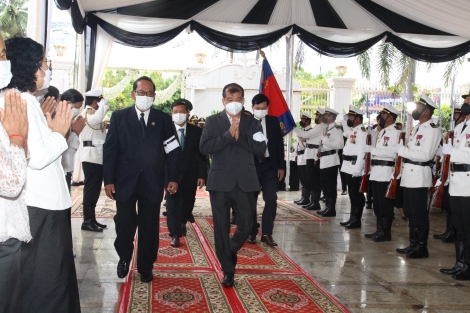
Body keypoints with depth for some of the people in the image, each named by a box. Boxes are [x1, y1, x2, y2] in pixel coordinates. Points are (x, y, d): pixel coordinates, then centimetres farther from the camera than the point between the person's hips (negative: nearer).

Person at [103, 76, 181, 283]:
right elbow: (110, 150, 0)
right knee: (124, 225, 3)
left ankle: (145, 267, 22)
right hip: (125, 181, 0)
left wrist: (173, 178, -4)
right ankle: (124, 259, 30)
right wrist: (108, 180, -6)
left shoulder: (163, 119, 5)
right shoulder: (119, 117, 3)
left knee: (150, 227, 7)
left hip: (152, 183, 1)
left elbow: (173, 151, 4)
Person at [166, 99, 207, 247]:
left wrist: (202, 175, -8)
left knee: (188, 201, 17)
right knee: (172, 203, -1)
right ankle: (175, 234, 9)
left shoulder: (196, 131, -2)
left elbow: (201, 155, -1)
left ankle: (183, 222, 45)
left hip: (190, 174, 2)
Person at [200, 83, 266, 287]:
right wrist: (228, 134, -16)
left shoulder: (252, 123, 7)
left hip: (245, 182, 1)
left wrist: (239, 136, -13)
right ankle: (228, 270, 20)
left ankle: (229, 253, 35)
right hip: (220, 182, -1)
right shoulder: (213, 121, 3)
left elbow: (260, 150, -5)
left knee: (245, 226, 4)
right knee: (221, 229, 5)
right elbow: (204, 147, -11)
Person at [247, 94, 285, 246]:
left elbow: (279, 144, 6)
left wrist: (281, 166, 1)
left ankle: (267, 233, 4)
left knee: (271, 199, -4)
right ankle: (252, 232, 20)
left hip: (270, 165, 1)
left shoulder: (273, 121, 4)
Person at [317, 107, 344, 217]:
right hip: (324, 160, 10)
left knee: (331, 186, -5)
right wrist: (320, 150, 8)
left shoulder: (336, 129, -11)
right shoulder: (326, 129, 18)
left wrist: (325, 141, -21)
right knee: (324, 185, 14)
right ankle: (328, 206, 22)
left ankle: (331, 209, 1)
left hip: (331, 160, -10)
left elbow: (340, 144, -22)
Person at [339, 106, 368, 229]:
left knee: (357, 194, -3)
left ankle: (357, 220, 3)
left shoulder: (362, 131, -12)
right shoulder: (352, 130, 18)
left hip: (355, 168, -9)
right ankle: (352, 218, 21)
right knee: (352, 194, 14)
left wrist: (357, 170, -24)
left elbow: (363, 152, -20)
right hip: (348, 168, 9)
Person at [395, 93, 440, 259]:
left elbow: (425, 154, -22)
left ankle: (422, 248, 7)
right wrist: (402, 149, 3)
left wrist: (401, 150, -18)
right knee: (410, 212, 15)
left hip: (419, 176, -10)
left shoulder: (432, 129, -13)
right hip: (409, 175, 10)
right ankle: (413, 244, 25)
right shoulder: (417, 128, 17)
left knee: (419, 214, -2)